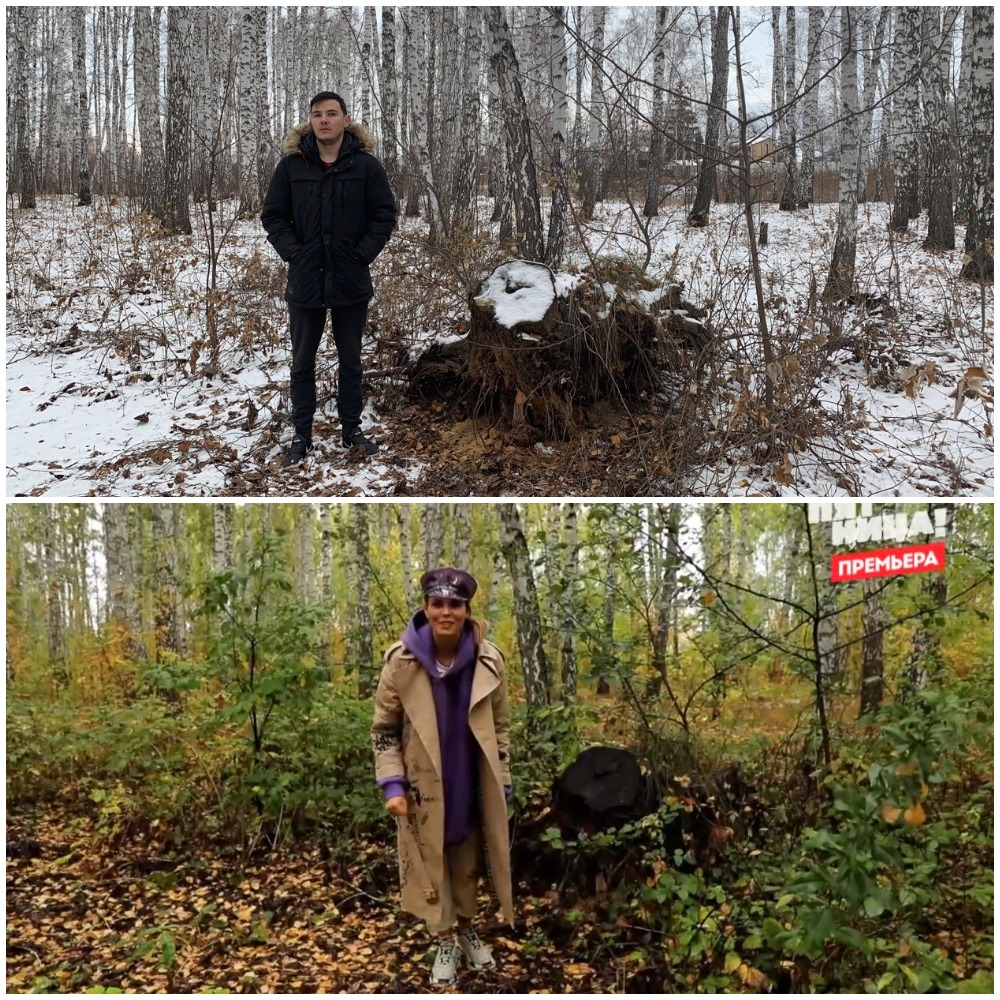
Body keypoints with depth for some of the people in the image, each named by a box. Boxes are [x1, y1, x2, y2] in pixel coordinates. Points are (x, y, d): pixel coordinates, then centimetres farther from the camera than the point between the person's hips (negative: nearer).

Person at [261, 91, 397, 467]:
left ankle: (352, 429, 25)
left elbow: (384, 216, 0)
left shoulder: (366, 165, -2)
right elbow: (272, 215, 4)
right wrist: (293, 252, -8)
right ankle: (301, 436, 18)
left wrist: (361, 255, -9)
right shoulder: (291, 164, 0)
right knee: (302, 363, 8)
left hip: (351, 281, 0)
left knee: (350, 361, 12)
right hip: (305, 281, 1)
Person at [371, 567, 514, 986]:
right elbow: (384, 728, -5)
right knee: (432, 863, 9)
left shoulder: (488, 660, -9)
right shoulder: (401, 661, -14)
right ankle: (444, 941, 26)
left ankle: (467, 929, 38)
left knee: (469, 862, 16)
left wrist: (503, 782, 3)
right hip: (425, 785, -1)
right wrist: (392, 784, -13)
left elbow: (498, 726, 3)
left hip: (472, 784, 2)